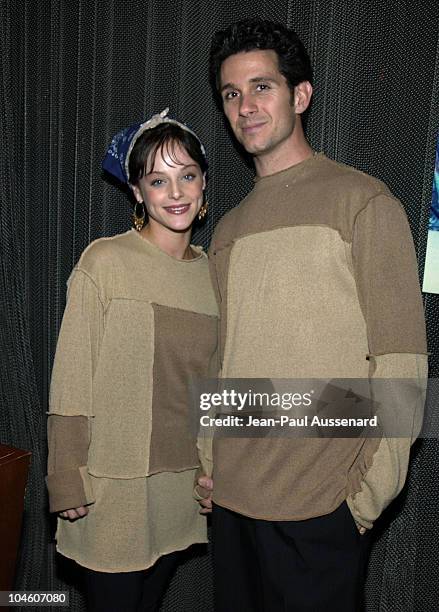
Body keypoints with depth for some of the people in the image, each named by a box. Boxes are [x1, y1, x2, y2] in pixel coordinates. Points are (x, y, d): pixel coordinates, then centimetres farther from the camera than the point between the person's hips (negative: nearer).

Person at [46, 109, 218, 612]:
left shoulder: (211, 272, 3)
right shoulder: (105, 263, -12)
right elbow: (71, 382, -11)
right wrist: (67, 485, -11)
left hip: (185, 486, 5)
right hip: (116, 488, -4)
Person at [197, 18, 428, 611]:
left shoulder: (362, 200, -7)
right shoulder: (228, 228, 12)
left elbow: (401, 359, -10)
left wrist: (369, 493, -13)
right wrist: (204, 463, 8)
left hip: (321, 506, -5)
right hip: (230, 497, 6)